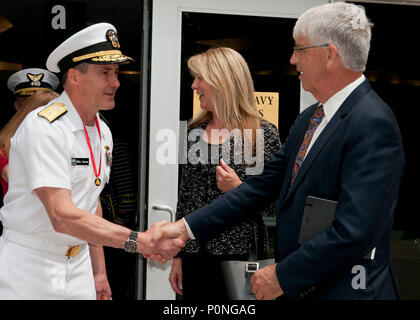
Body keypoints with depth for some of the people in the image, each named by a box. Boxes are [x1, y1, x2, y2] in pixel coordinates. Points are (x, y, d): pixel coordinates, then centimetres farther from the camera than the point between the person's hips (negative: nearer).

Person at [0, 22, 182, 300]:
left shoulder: (102, 133, 9)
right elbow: (63, 216, -28)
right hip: (29, 269, -7)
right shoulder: (45, 127, -19)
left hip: (78, 265, 7)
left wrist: (99, 272, 14)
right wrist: (140, 241, -33)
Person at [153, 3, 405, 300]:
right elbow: (264, 184, 10)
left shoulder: (373, 124, -19)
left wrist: (282, 275, -17)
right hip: (298, 286, 8)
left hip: (342, 289, -8)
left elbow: (355, 232, -25)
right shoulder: (309, 119, 11)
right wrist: (186, 227, 4)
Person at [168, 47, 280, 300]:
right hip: (195, 257, 5)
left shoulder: (264, 134, -5)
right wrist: (177, 256, 12)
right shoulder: (195, 132, 9)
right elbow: (185, 197, 13)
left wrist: (239, 190, -20)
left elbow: (275, 206, -4)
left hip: (239, 256, -4)